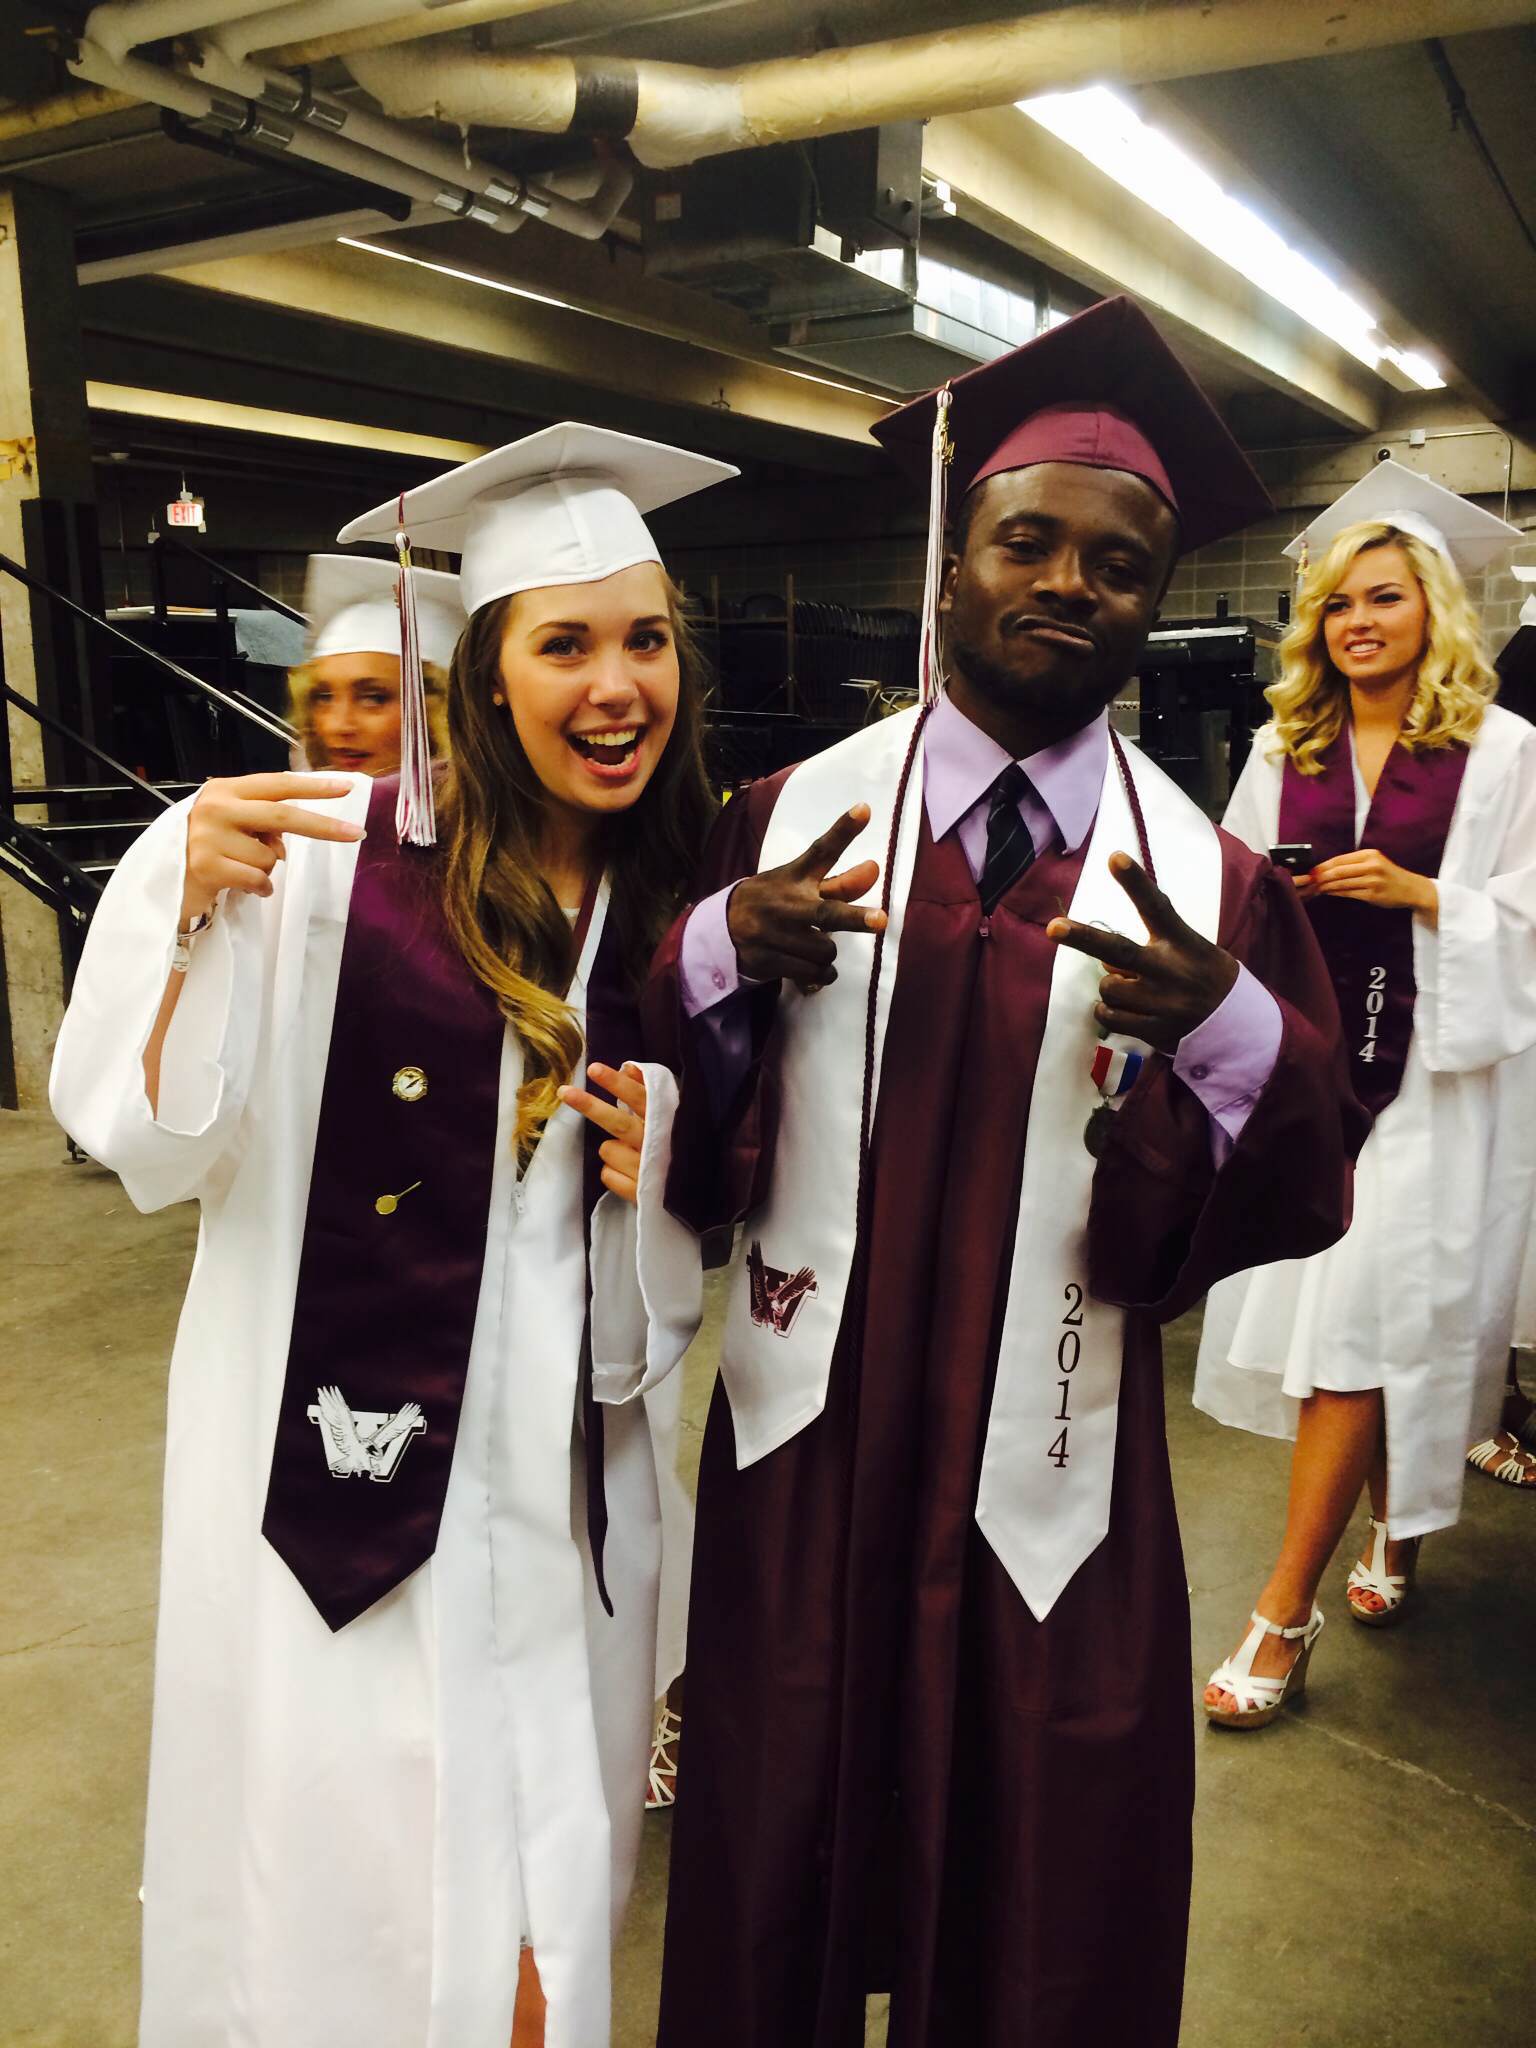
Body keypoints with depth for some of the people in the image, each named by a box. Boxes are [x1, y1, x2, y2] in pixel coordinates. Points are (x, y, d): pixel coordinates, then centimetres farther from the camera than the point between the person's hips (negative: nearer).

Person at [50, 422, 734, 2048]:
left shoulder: (675, 905, 3)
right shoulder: (334, 852, -10)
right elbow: (153, 1146, -11)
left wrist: (658, 1169, -8)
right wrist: (196, 912, -25)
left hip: (560, 1469, 4)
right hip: (334, 1452, -3)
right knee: (342, 1878, 10)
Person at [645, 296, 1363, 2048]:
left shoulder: (1204, 874, -4)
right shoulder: (790, 814, -3)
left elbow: (1301, 1194, -7)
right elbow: (682, 1138, -5)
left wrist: (1228, 1031, -25)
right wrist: (720, 957, -23)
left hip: (1051, 1484, 0)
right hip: (809, 1448, 1)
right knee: (779, 1892, 20)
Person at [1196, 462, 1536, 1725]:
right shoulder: (1284, 747, 10)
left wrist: (1420, 894, -16)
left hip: (1431, 1071, -4)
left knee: (1362, 1324, -6)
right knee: (1319, 1307, 9)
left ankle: (1287, 1613, 1)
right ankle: (1392, 1528, 33)